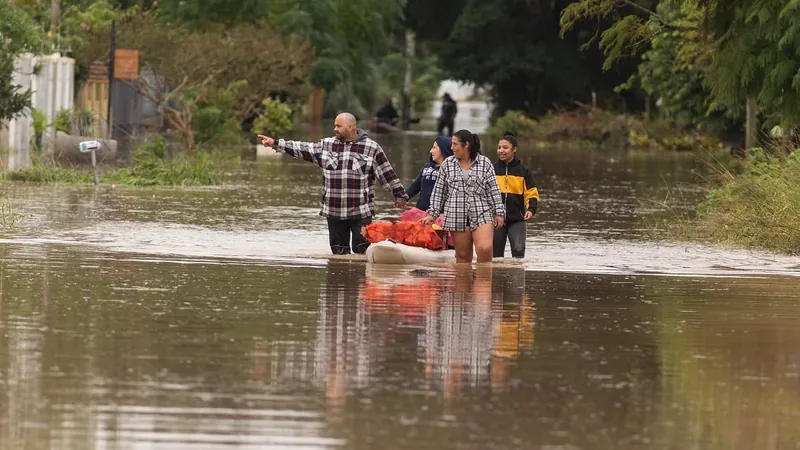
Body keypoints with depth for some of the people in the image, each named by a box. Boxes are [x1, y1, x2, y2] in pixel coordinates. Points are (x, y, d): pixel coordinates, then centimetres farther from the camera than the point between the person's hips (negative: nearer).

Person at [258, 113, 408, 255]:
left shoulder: (371, 148, -1)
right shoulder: (327, 145, 9)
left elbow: (387, 173, 2)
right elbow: (303, 149, 10)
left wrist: (399, 194, 4)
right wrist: (275, 143, 5)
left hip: (361, 212, -4)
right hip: (334, 211, 4)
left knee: (363, 251, -8)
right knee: (338, 251, 8)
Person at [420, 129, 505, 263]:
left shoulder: (485, 163, 5)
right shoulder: (447, 164, 10)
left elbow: (493, 190, 5)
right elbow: (439, 191, 12)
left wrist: (499, 212, 2)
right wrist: (432, 214, 7)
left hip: (482, 214, -2)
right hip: (457, 216, 2)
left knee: (484, 249, -20)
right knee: (462, 255, 3)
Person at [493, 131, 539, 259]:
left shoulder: (523, 171, 2)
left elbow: (532, 193, 4)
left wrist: (531, 209, -12)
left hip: (517, 219, -2)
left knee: (518, 250, -17)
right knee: (496, 252, 8)